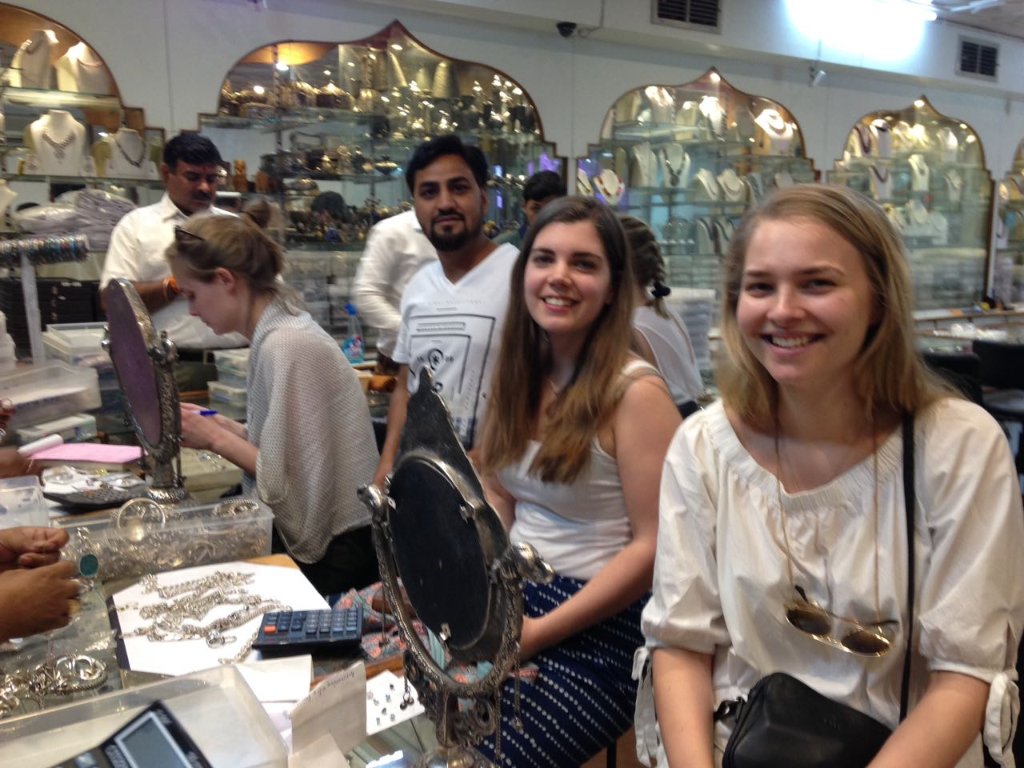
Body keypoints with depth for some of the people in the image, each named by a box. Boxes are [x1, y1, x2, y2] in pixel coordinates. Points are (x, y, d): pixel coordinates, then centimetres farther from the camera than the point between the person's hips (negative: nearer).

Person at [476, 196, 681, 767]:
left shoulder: (635, 391, -16)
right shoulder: (522, 375, 6)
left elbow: (654, 548, -17)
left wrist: (538, 633, -16)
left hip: (599, 628, -6)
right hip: (511, 597, 6)